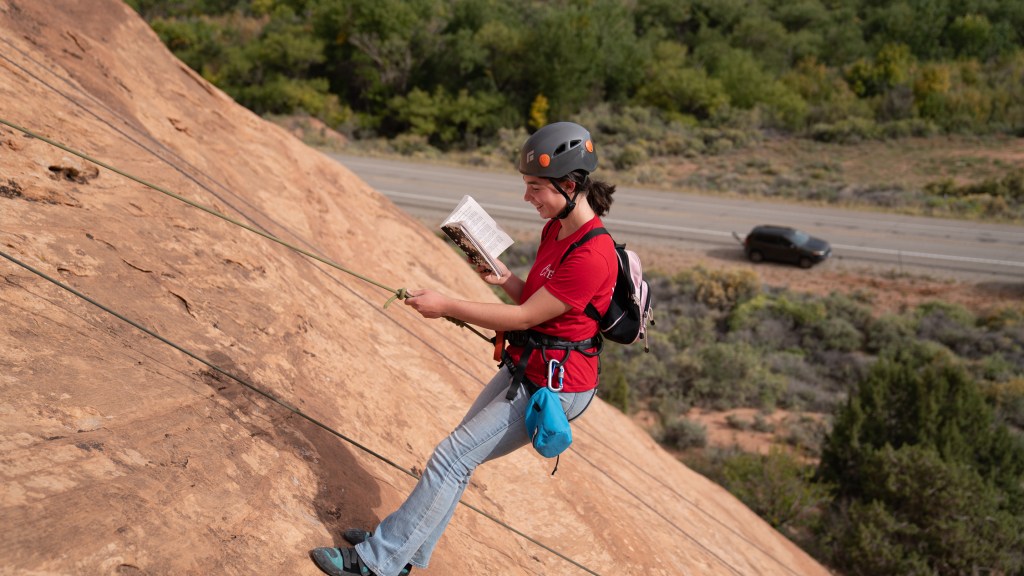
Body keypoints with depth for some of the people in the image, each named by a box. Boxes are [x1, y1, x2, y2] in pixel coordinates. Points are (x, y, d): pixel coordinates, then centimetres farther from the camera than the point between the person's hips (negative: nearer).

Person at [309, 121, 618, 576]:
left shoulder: (592, 256, -26)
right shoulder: (555, 229, 4)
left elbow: (525, 317, -23)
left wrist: (447, 306, -17)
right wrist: (505, 280, -6)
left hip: (554, 387, -9)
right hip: (523, 369, 9)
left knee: (452, 457, -6)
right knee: (459, 454, 16)